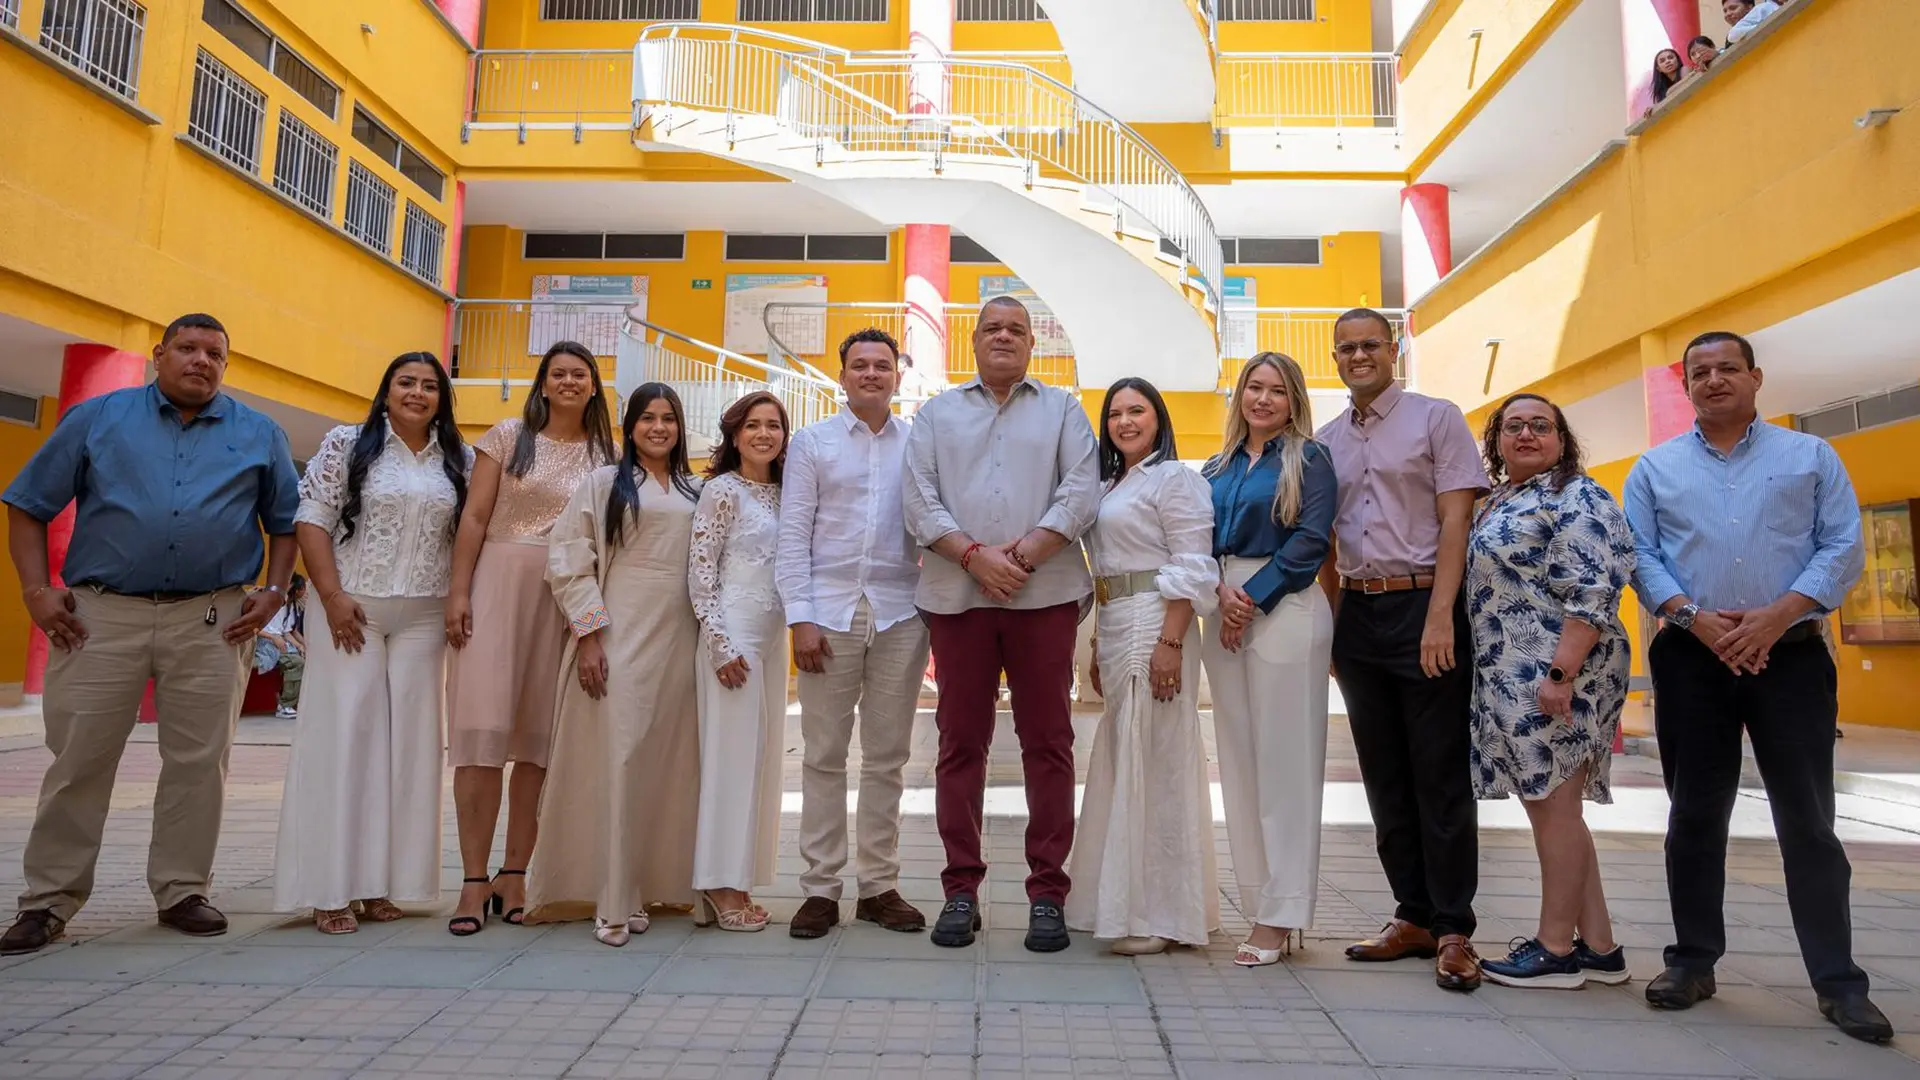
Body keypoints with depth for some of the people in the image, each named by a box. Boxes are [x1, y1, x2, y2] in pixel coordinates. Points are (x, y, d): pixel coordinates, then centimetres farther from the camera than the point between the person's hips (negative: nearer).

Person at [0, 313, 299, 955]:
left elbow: (286, 522, 13)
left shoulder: (259, 436, 11)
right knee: (78, 759, 3)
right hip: (101, 615, 0)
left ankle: (182, 891, 16)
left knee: (199, 761, 4)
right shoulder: (97, 418, 9)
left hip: (213, 622, 0)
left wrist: (273, 593, 0)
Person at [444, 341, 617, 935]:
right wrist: (458, 591, -6)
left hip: (568, 599, 2)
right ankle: (475, 880, 0)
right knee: (483, 728, -6)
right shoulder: (507, 436, 7)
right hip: (499, 584, -1)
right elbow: (474, 517, 3)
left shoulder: (605, 455, 11)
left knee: (542, 737, 3)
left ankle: (514, 875, 12)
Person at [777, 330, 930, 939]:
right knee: (824, 755, 4)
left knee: (888, 757, 8)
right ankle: (820, 888, 14)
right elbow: (793, 534, 2)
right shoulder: (812, 442, 7)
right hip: (829, 613, -1)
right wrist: (800, 618, -6)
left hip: (900, 615, 1)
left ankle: (879, 885, 19)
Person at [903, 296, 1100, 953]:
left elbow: (1081, 492, 0)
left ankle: (1047, 893, 10)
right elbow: (920, 501, 3)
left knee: (1047, 742, 1)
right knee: (961, 742, 4)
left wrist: (1023, 553, -12)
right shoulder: (937, 413, 16)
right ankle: (961, 890, 14)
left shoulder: (1062, 409, 14)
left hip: (1044, 595, -1)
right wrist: (975, 555, -11)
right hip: (957, 595, 1)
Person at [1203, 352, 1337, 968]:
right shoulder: (1219, 467, 17)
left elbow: (1311, 541, -8)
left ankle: (1280, 915, 3)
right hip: (1225, 615, 6)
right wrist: (1221, 593, -6)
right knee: (1238, 760, 6)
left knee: (1284, 761, -4)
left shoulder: (1308, 459, 2)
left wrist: (1253, 597, -12)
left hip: (1284, 611, -6)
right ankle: (1255, 901, 16)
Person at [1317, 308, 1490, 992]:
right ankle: (1414, 916, 21)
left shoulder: (1436, 418, 1)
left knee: (1441, 775, -1)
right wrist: (1330, 625, 8)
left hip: (1423, 607, -5)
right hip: (1357, 614, 5)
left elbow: (1456, 520, -7)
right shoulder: (1326, 441, 14)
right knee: (1385, 777, 10)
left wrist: (1440, 616, -16)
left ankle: (1453, 930, 8)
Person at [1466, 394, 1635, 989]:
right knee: (1549, 806, 12)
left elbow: (1594, 589, -17)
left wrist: (1560, 672, -23)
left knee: (1554, 806, -3)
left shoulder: (1577, 497, -7)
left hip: (1555, 677, -9)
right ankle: (1599, 947, 21)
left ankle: (1557, 949, 8)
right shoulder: (1498, 503, 19)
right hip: (1512, 679, 9)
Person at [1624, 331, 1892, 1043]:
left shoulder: (1810, 456, 10)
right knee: (1696, 814, 6)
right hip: (1690, 657, 1)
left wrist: (1776, 615, -14)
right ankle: (1693, 960, 16)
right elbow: (1639, 558, 3)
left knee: (1808, 819, 1)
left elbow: (1843, 548, 0)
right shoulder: (1655, 469, 11)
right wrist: (1694, 617, -13)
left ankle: (1838, 982, 12)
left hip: (1790, 655, -1)